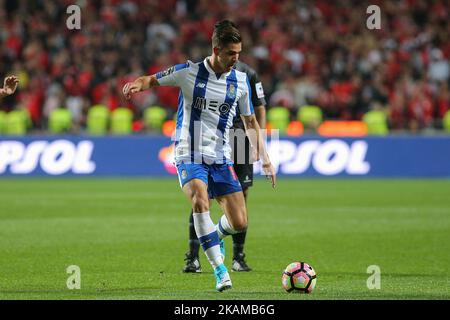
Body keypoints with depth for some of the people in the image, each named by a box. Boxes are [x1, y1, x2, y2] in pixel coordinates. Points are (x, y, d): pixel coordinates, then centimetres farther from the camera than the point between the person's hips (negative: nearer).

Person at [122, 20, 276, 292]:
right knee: (200, 201, -32)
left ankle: (215, 236, 33)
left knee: (239, 223, -5)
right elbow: (153, 80, 6)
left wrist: (265, 159, 9)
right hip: (190, 155, -3)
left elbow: (251, 122, 14)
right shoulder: (188, 72, -6)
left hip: (221, 158, 3)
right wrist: (137, 84, -18)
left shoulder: (241, 81, 4)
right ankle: (219, 269, -24)